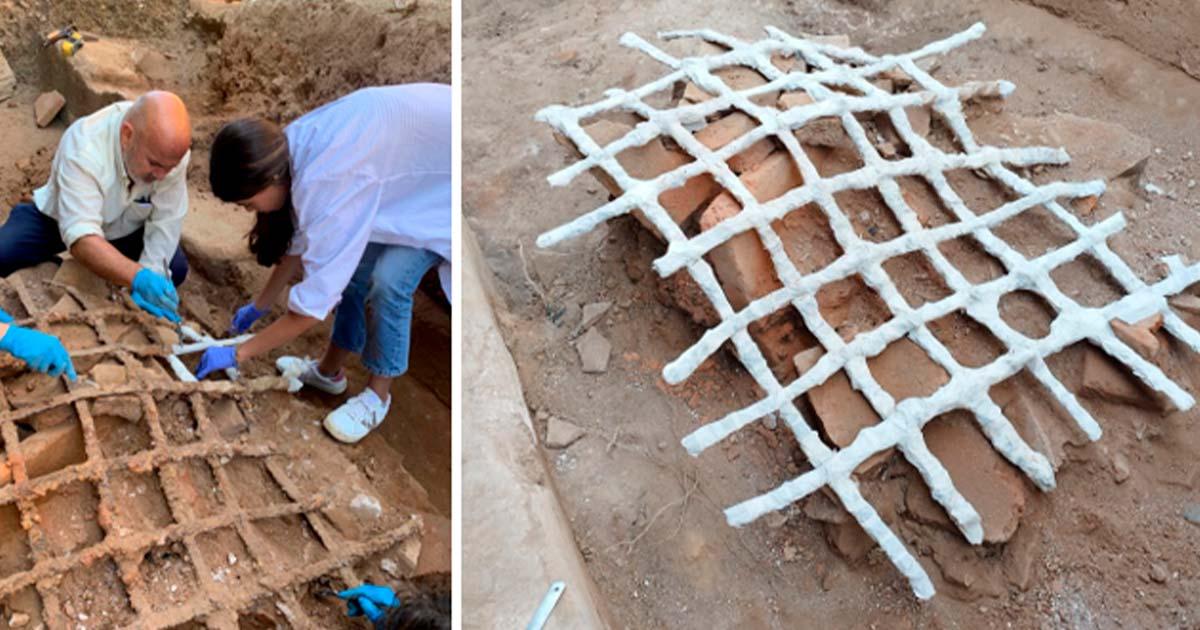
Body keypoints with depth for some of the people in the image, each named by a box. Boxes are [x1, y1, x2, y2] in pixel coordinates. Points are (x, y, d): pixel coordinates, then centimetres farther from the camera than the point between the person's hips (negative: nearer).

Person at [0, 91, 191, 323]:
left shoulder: (172, 149, -29)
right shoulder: (83, 147, -39)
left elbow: (166, 223, -23)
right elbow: (81, 238, -47)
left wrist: (151, 274, -40)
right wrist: (139, 278, -62)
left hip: (125, 228, 2)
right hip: (58, 219, -2)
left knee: (175, 269, -20)